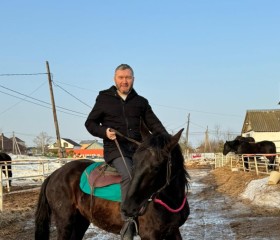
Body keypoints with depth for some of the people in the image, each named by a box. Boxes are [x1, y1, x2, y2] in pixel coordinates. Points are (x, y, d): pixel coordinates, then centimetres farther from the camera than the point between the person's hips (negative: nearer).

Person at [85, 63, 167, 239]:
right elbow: (90, 123, 10)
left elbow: (154, 124, 9)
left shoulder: (141, 102, 14)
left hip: (138, 149, 4)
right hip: (115, 149, -4)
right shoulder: (104, 99, 8)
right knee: (129, 175, -32)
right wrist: (104, 131, -11)